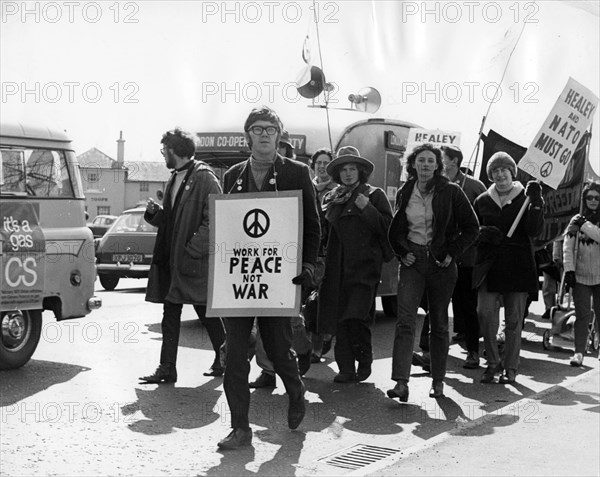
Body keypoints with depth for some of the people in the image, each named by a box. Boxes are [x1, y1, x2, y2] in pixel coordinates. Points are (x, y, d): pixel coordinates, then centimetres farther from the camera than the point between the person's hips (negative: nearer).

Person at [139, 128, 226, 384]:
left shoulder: (204, 178, -10)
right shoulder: (174, 179, 16)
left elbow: (213, 219, -16)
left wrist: (193, 249, -21)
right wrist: (155, 211, 3)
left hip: (195, 260, -8)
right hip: (172, 258, 8)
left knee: (207, 313, 3)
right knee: (170, 315, 6)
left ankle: (224, 361, 20)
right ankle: (167, 368, 9)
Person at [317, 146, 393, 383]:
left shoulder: (374, 195, 6)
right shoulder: (331, 198, 18)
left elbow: (387, 227, -3)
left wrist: (366, 208, -12)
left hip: (364, 265, -4)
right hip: (337, 266, 4)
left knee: (356, 316, -15)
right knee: (339, 318, 0)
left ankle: (365, 360, 6)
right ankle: (346, 368, 7)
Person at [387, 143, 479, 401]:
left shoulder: (451, 192, -3)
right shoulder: (404, 193, 6)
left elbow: (471, 227, 1)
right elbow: (394, 231, 18)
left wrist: (452, 253, -7)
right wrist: (402, 253, 2)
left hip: (441, 263, -1)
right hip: (412, 261, 2)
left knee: (439, 323, 7)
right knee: (405, 320, -11)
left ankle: (438, 380, 19)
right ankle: (401, 383, -17)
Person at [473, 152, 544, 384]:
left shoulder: (525, 198, 3)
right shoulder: (482, 201, 11)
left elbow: (534, 231, -7)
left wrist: (536, 203, -19)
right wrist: (484, 233, -7)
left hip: (518, 266, -2)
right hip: (489, 266, 2)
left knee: (514, 319, 1)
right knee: (485, 312, -10)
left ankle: (511, 368, 13)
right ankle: (493, 362, 8)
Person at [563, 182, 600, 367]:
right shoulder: (576, 221, 6)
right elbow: (567, 247, 2)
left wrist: (585, 225, -12)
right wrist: (569, 270, -6)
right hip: (581, 276, 1)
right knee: (582, 315, -3)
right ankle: (579, 352, -1)